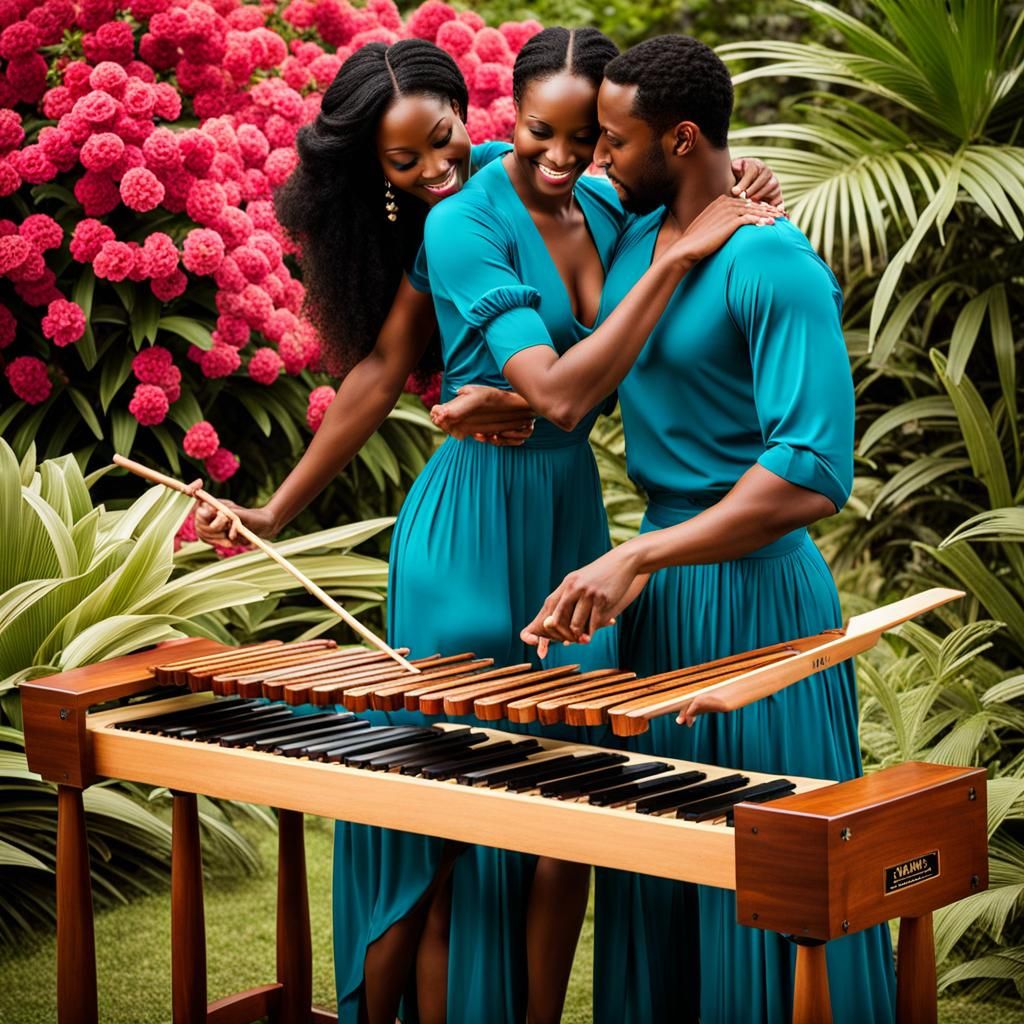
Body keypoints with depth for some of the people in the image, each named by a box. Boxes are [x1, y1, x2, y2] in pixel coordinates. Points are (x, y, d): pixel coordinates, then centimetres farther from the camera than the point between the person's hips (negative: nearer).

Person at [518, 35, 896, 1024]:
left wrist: (635, 558, -27)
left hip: (753, 590, -8)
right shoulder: (634, 238, 8)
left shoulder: (776, 267, -18)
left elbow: (811, 477, -26)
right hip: (662, 581, 8)